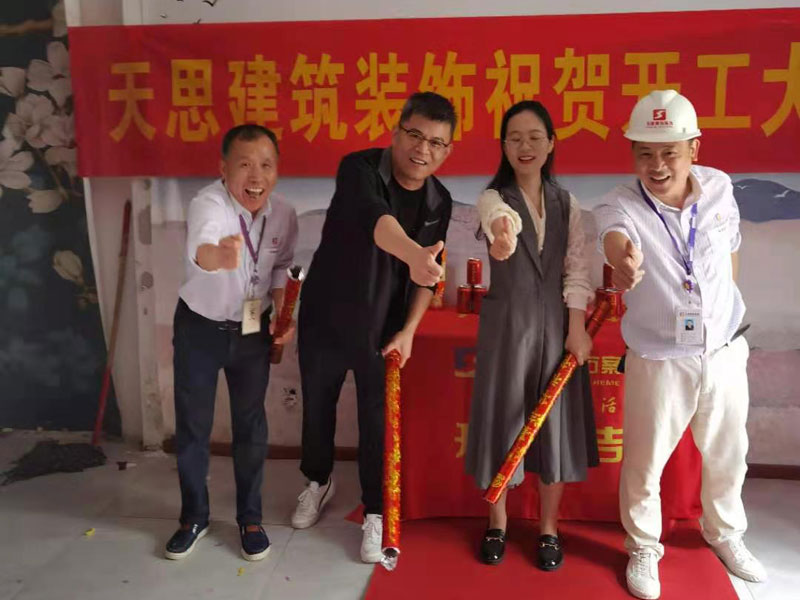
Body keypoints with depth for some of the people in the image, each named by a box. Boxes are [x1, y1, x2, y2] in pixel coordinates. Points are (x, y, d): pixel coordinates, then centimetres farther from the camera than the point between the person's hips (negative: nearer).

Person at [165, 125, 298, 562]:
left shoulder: (284, 214, -12)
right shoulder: (208, 203, -26)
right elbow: (200, 248, -50)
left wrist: (283, 312, -9)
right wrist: (219, 256, -74)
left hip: (254, 329, 3)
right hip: (200, 327, -2)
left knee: (251, 424, 10)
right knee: (192, 425, 9)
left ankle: (250, 518, 28)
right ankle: (194, 517, 30)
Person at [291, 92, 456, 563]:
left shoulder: (439, 202, -6)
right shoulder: (359, 169, -21)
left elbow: (431, 274, 3)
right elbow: (374, 219, -44)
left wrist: (408, 330, -6)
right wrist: (414, 255, -63)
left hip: (383, 329, 2)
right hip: (325, 318, -1)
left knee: (378, 422, 7)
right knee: (317, 407, 18)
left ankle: (375, 514, 28)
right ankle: (319, 482, 46)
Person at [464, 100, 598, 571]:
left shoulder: (567, 204, 6)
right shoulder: (493, 198, -6)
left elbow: (577, 269, 1)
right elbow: (500, 215, -33)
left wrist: (577, 328, -8)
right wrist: (502, 231, -57)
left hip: (556, 324, 2)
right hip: (507, 323, -2)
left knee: (556, 421, 8)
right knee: (503, 418, 5)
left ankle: (549, 529, 27)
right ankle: (497, 524, 27)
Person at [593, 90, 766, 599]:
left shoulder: (719, 187, -6)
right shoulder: (621, 204, -19)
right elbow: (616, 234, -44)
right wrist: (622, 259, -67)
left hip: (725, 351, 4)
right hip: (659, 360, -4)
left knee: (727, 454, 22)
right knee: (644, 463, 9)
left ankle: (725, 533, 50)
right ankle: (644, 547, 36)